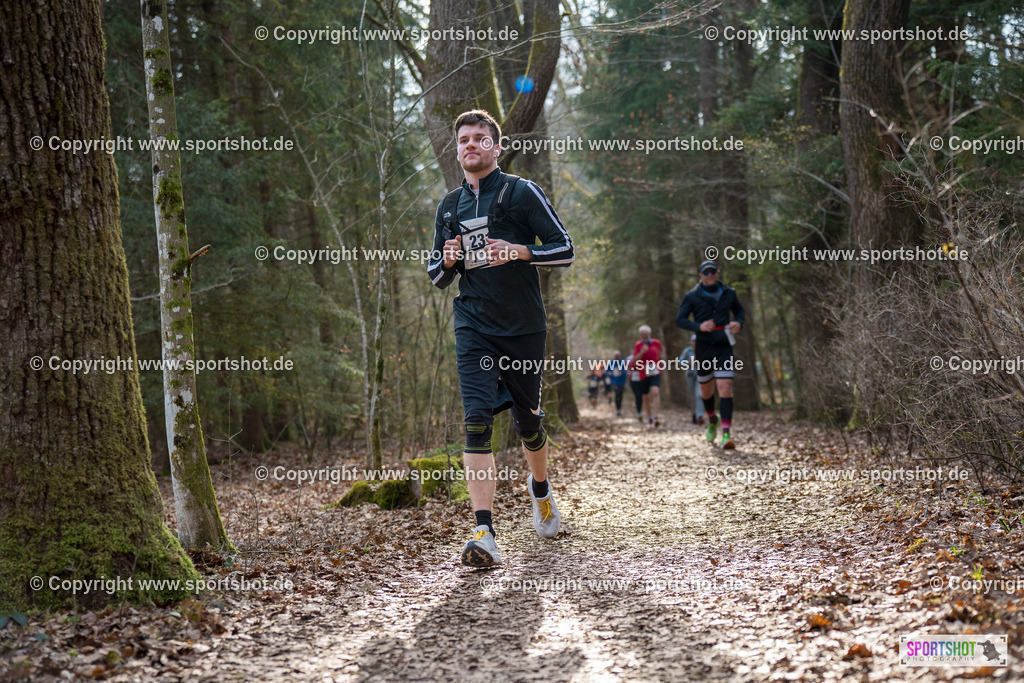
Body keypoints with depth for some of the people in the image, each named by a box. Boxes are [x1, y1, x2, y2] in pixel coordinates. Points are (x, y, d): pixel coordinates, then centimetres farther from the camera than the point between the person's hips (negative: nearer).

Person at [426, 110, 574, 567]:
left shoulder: (521, 193, 1)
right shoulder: (449, 207, 14)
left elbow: (564, 250, -2)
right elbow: (436, 276, 21)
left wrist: (517, 251, -17)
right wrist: (448, 260, -2)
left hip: (523, 327, -2)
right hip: (473, 327, 2)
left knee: (527, 422, 9)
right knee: (477, 421, -14)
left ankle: (540, 488, 42)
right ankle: (484, 534, -18)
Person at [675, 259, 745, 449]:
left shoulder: (728, 293, 6)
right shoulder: (692, 296, -1)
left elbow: (739, 311, 21)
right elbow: (680, 320, -4)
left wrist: (738, 322, -3)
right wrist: (699, 326, -22)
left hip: (724, 347, 0)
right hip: (703, 347, 0)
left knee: (725, 388, -14)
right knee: (706, 390, 13)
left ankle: (726, 434, -17)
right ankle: (712, 420, 44)